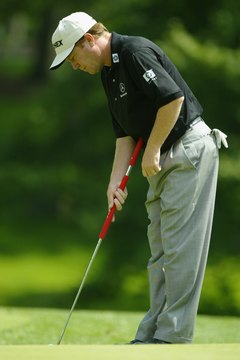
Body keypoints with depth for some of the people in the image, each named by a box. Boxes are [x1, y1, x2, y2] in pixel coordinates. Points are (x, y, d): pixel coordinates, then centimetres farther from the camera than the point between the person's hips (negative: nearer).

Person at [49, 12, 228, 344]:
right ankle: (152, 335, 13)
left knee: (181, 248, -9)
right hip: (165, 160, 10)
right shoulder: (109, 72, 15)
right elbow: (125, 133, 15)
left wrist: (152, 151, -15)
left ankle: (173, 338, -8)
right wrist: (115, 181, 4)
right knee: (161, 252, 10)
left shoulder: (136, 52, -16)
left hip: (189, 151, -10)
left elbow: (174, 97, -24)